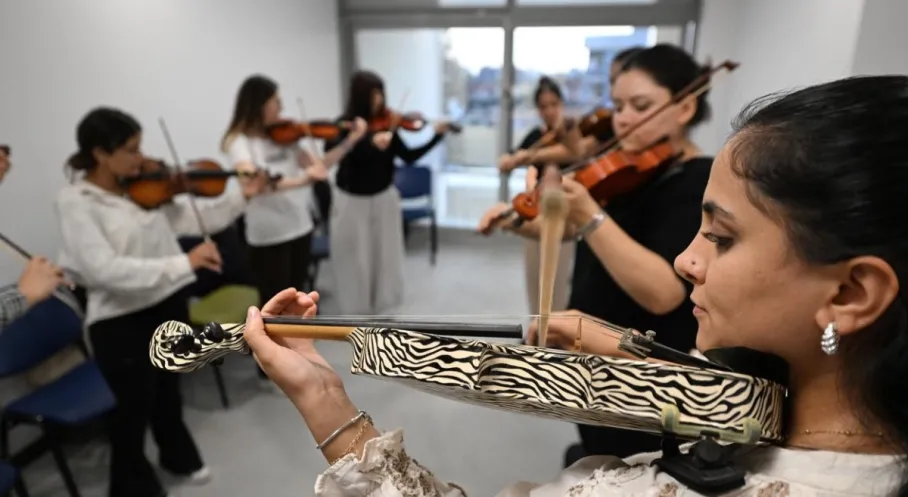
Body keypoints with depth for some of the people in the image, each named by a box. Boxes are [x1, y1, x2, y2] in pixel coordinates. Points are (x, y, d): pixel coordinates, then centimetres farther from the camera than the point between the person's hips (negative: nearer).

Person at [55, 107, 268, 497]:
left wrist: (241, 196, -7)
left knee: (167, 387, 26)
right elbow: (105, 269, -29)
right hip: (120, 322, -6)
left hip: (168, 303, 6)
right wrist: (184, 263, -38)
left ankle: (179, 456, 52)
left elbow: (192, 218, 5)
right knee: (135, 405, 12)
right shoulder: (74, 202, -18)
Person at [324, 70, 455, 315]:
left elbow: (409, 157, -4)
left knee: (385, 258, 8)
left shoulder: (386, 124, -1)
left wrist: (437, 136, -15)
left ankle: (380, 309, 24)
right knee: (355, 262, 5)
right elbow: (330, 150, -32)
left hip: (383, 199, 3)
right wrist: (370, 141, -45)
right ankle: (356, 313, 21)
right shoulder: (345, 125, -11)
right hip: (352, 202, -3)